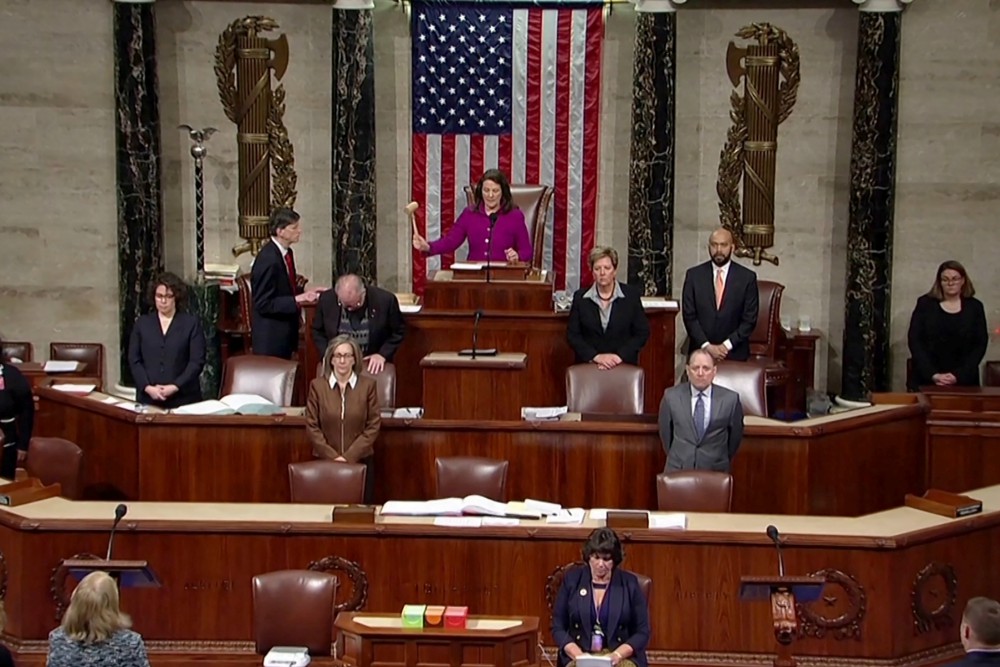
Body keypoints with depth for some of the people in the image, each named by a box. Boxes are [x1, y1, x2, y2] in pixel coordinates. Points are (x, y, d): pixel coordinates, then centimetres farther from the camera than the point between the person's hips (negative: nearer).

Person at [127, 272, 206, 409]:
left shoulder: (191, 323, 4)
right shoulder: (142, 322, 11)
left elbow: (197, 361, -3)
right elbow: (134, 360, 6)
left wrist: (175, 387, -14)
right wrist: (147, 387, -9)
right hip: (148, 398, 2)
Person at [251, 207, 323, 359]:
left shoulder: (286, 252, 5)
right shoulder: (268, 260, -22)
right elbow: (264, 304, -21)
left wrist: (304, 293, 3)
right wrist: (298, 300, -24)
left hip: (285, 332, 9)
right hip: (271, 336, -9)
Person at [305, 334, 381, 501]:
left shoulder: (368, 385, -1)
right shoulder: (317, 385, 0)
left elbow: (373, 426, -2)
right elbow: (311, 426, 0)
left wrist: (349, 457, -10)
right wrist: (333, 456, -9)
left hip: (360, 462, 0)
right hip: (325, 462, 0)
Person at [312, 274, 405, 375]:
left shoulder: (385, 300, -16)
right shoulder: (326, 300, -11)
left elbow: (398, 331, -1)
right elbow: (317, 331, 6)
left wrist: (383, 354, -11)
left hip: (373, 366, -1)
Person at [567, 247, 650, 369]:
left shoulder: (631, 295, 4)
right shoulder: (580, 297, 6)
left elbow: (642, 333, 5)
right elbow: (572, 334, 5)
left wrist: (620, 356, -7)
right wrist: (595, 356, -8)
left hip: (624, 365, -1)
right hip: (588, 365, 1)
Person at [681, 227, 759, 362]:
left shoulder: (747, 277, 0)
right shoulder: (694, 275, 2)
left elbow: (750, 319, -1)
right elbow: (689, 316, 0)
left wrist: (727, 345, -9)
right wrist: (707, 346, -9)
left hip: (734, 353, -1)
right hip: (700, 351, 1)